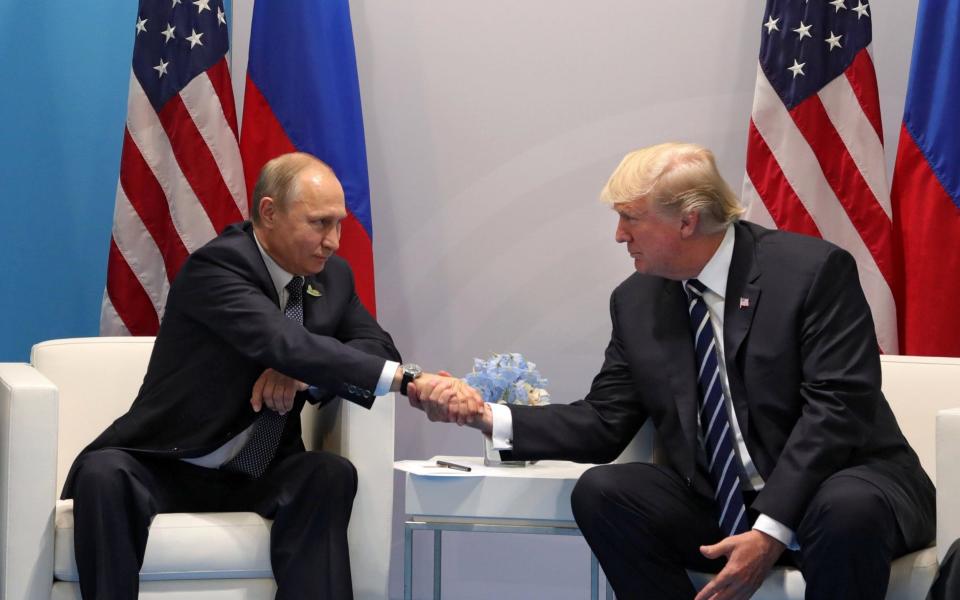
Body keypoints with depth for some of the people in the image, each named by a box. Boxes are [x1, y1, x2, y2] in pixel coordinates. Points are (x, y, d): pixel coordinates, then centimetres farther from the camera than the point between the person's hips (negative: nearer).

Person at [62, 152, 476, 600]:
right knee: (103, 475, -34)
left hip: (255, 479, 5)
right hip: (169, 470, -4)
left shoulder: (332, 276, 6)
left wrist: (304, 371, -19)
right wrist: (406, 379, -40)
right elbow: (285, 344, -32)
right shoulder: (216, 266, -18)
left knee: (331, 474, -25)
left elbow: (378, 348, 3)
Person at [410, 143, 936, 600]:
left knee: (848, 507, -37)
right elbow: (604, 424, 7)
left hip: (844, 488, -4)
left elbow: (837, 408, -18)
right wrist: (488, 418, -8)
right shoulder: (636, 301, 5)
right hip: (717, 508, 5)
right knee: (600, 490, -18)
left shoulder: (814, 271, -12)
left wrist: (772, 531, -27)